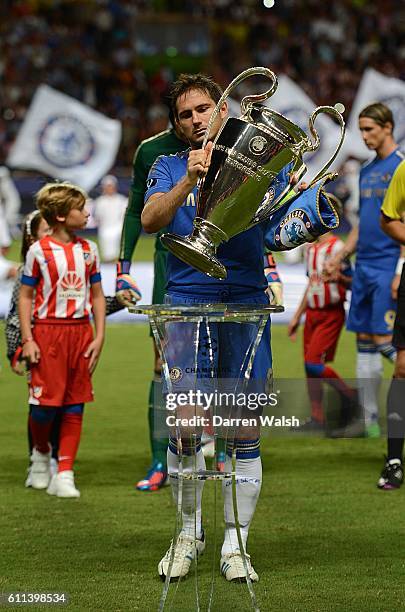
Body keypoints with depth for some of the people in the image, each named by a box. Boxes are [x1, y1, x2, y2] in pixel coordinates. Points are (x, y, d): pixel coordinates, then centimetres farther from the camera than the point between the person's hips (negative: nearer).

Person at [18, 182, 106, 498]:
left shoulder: (88, 249, 9)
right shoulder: (39, 251, -3)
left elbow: (97, 296, 13)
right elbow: (26, 296, -1)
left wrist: (99, 336, 4)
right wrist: (27, 339, -8)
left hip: (81, 331, 4)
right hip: (48, 330, -4)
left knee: (75, 407, 2)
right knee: (45, 402, -7)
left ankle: (64, 475, 5)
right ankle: (41, 452, 24)